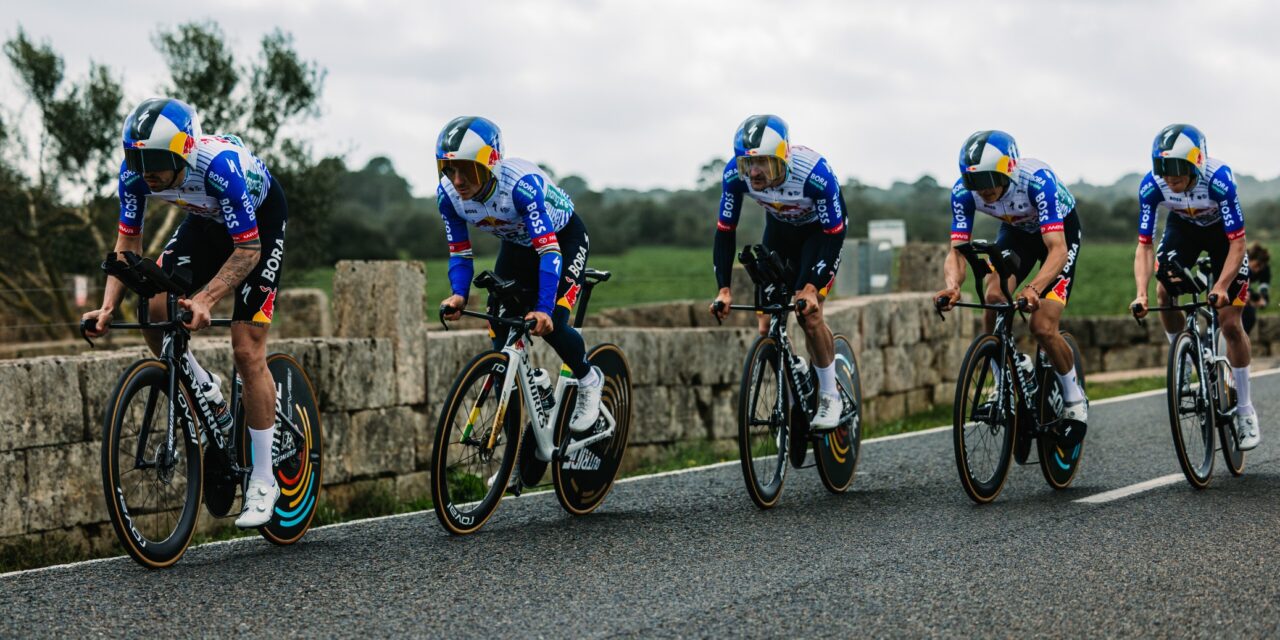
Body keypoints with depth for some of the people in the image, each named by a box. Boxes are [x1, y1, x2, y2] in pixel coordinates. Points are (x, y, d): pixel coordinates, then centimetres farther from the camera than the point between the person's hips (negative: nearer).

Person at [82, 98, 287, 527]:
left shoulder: (220, 164, -40)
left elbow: (247, 250, -34)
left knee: (247, 351, -11)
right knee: (153, 309, -18)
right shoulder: (135, 172, -24)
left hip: (261, 221, -5)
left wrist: (205, 300, -46)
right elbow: (128, 241, -13)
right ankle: (203, 390, 11)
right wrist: (108, 306, -25)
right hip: (207, 219, 5)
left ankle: (263, 482, -3)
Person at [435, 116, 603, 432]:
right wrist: (459, 295, -34)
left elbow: (550, 251, -42)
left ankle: (588, 380, 8)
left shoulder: (522, 184, -40)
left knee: (551, 324, -23)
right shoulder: (448, 194, -24)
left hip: (563, 237, -5)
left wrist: (544, 309, -53)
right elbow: (460, 253, -14)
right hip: (517, 245, 5)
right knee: (501, 334, -9)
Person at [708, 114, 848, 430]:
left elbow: (835, 234, -31)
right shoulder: (735, 174, -29)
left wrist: (812, 286, -39)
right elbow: (725, 231, -18)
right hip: (780, 226, 4)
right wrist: (723, 288, -26)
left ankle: (831, 397, 0)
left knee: (809, 314, -18)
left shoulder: (814, 173, -39)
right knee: (767, 321, -5)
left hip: (820, 229, -4)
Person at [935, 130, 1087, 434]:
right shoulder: (964, 191, -27)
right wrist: (953, 286, -51)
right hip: (1016, 230, 4)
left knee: (1043, 327, -17)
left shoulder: (1038, 180, -40)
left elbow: (1057, 249, -45)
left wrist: (1033, 289, -63)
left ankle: (1075, 400, 7)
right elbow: (957, 250, -28)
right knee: (994, 301, -23)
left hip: (1060, 231, -4)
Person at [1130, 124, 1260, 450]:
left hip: (1221, 231, -3)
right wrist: (1141, 293, -39)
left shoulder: (1219, 180, -38)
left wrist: (1221, 287, -47)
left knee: (1230, 322, -7)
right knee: (1165, 292, -23)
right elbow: (1144, 245, -25)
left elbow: (1237, 242, -34)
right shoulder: (1151, 186, -30)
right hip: (1182, 227, 3)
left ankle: (1245, 412, 5)